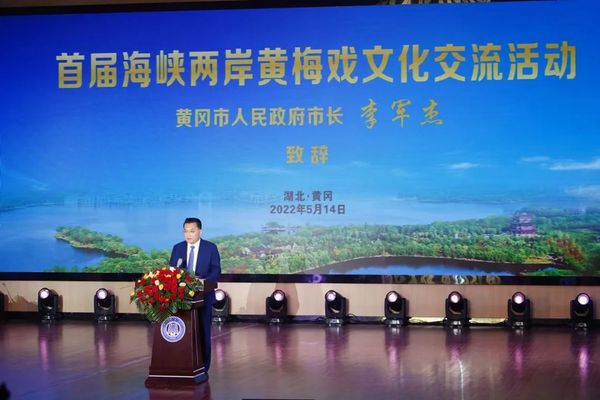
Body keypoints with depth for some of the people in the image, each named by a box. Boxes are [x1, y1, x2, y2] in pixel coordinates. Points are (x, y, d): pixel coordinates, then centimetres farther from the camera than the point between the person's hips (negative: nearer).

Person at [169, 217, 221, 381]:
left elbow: (216, 270, -7)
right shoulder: (177, 248, 6)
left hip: (203, 296, -2)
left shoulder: (211, 248, -2)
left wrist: (205, 280, -25)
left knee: (203, 332, 2)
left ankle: (203, 368, 10)